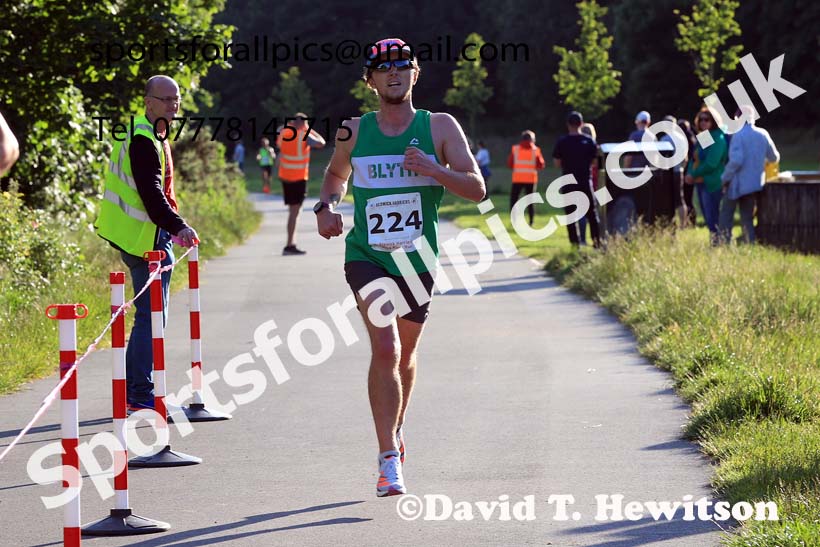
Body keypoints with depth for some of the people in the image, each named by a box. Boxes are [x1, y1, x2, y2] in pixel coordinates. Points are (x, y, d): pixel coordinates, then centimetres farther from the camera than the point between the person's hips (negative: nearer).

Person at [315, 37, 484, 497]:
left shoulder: (440, 127, -1)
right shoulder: (354, 132, 3)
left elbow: (476, 189, -6)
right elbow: (336, 173, 24)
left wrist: (432, 169, -21)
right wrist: (328, 204, 3)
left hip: (418, 259, 1)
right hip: (366, 254, -1)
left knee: (405, 356, 16)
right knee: (385, 348, -20)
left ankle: (397, 429, 45)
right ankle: (389, 459, -19)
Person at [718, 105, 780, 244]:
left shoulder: (739, 135, -15)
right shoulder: (763, 134, 3)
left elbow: (736, 160, -22)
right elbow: (774, 157, 11)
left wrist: (725, 178, -11)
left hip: (737, 183, -6)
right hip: (756, 183, 6)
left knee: (726, 216, 3)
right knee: (747, 217, 13)